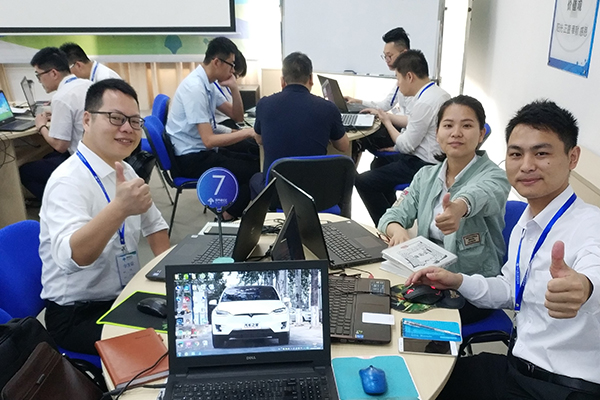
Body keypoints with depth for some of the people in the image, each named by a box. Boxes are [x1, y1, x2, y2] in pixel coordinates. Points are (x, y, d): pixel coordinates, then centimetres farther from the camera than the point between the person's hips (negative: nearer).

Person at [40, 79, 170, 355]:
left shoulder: (124, 171, 4)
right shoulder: (68, 181, -22)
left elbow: (153, 225, 16)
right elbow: (70, 257, -39)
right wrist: (120, 208, -55)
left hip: (125, 297, 8)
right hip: (78, 315, -8)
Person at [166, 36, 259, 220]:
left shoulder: (208, 84, 5)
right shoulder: (195, 88, -22)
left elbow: (237, 116, 12)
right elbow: (209, 140, -26)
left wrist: (234, 88, -3)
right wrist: (247, 132, -24)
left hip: (204, 151, 9)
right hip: (191, 159, -9)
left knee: (256, 162, 7)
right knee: (255, 172, -12)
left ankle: (231, 213, 14)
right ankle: (227, 218, 4)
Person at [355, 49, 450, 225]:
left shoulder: (425, 103, -25)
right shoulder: (437, 92, 5)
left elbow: (405, 146, -18)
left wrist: (387, 122, -3)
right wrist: (388, 116, 18)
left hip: (424, 166, -11)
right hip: (433, 159, 11)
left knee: (362, 182, -11)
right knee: (378, 163, 28)